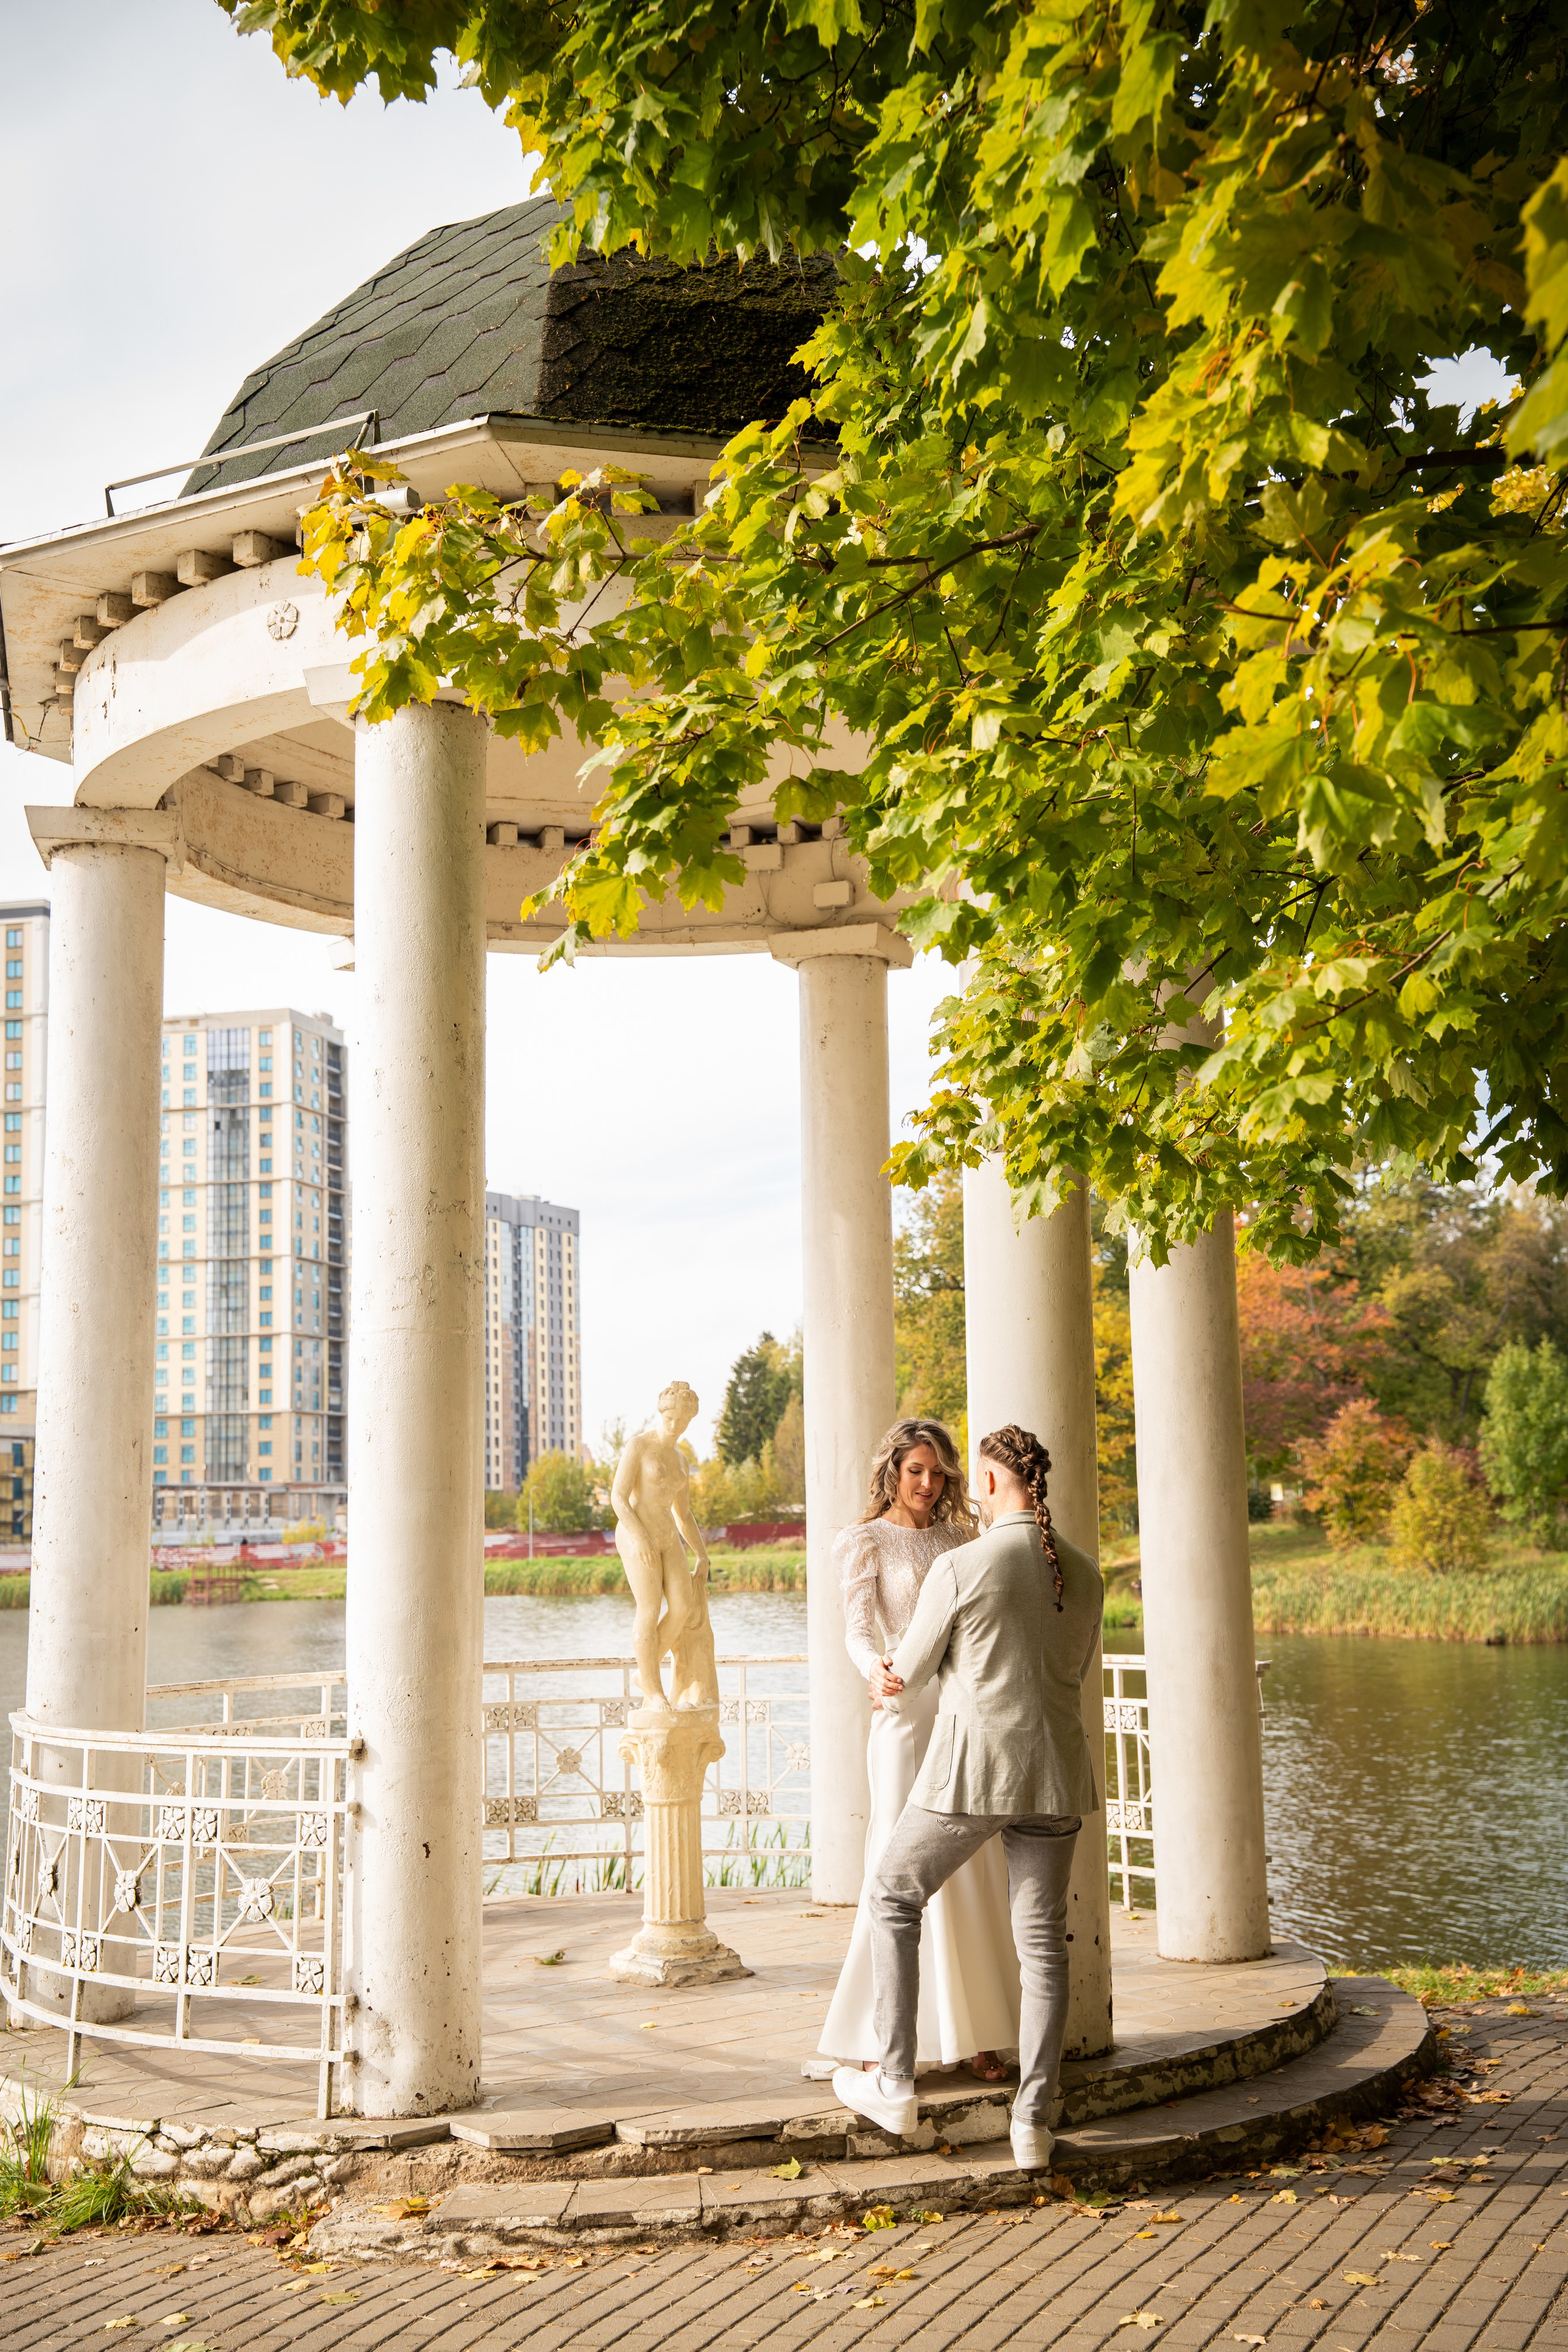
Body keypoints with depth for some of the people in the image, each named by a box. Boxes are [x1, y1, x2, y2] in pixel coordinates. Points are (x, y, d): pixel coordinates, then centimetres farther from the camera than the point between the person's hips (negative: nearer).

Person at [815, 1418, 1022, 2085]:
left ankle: (972, 2032, 11)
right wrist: (875, 1672, -33)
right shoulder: (865, 1542, 1)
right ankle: (880, 2040, 2)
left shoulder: (960, 1538, 16)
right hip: (907, 1714, -5)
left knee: (976, 1875, 4)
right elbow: (858, 1628, -12)